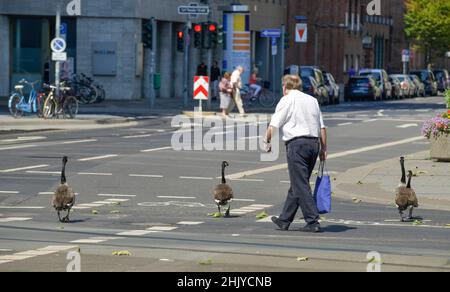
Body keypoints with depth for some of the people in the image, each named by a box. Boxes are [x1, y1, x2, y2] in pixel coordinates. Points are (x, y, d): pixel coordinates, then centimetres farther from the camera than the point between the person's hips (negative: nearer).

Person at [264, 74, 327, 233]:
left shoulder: (287, 100, -1)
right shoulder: (312, 100, 17)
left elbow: (274, 125, -6)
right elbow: (322, 127, 14)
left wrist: (267, 141, 8)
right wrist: (323, 148, 16)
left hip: (297, 143, -7)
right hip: (314, 143, 7)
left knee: (301, 185, -6)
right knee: (297, 184, 14)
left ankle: (313, 222, -13)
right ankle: (284, 220, 22)